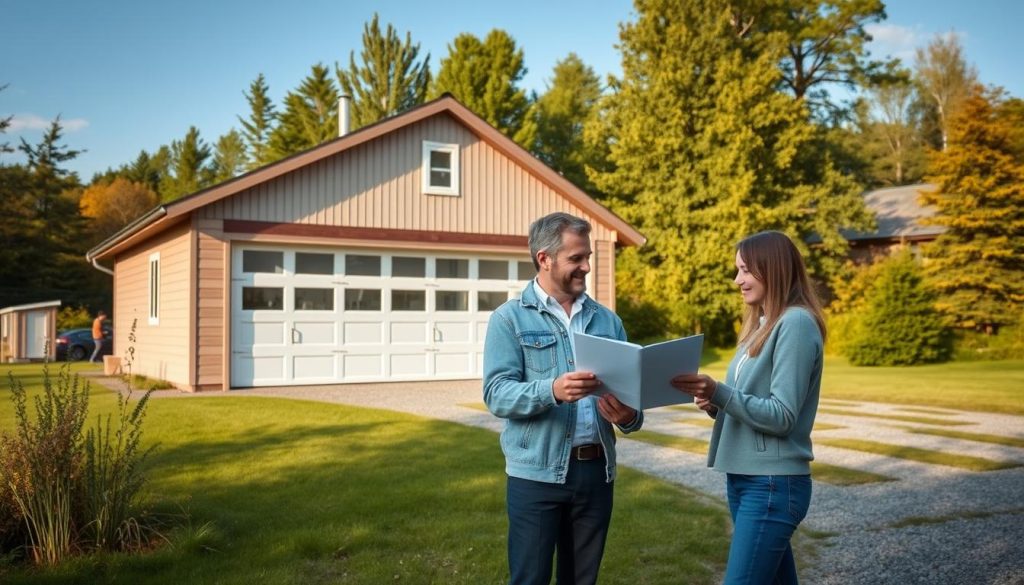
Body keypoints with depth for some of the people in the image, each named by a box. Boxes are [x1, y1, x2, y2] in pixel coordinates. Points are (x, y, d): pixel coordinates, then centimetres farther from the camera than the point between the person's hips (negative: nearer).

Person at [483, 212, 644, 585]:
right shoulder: (510, 318, -2)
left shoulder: (607, 320, 10)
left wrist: (628, 416, -15)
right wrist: (552, 391, -30)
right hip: (537, 474, -4)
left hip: (596, 471, 4)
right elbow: (496, 394, -12)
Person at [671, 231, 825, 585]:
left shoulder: (796, 323, -14)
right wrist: (712, 402, -5)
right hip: (743, 478, 9)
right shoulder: (761, 324, 15)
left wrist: (718, 392, -27)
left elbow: (781, 416, -19)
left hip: (773, 484, -9)